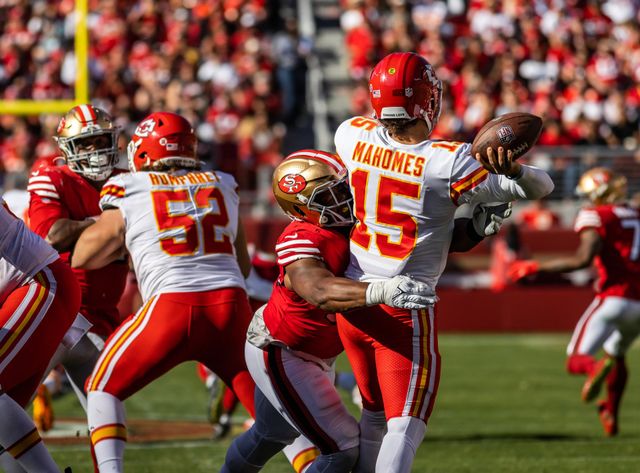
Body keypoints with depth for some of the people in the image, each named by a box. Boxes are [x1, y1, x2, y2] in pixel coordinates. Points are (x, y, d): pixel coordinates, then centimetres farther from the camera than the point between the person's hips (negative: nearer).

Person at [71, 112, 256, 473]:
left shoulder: (129, 192, 12)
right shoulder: (223, 187, 20)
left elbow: (81, 259, 24)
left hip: (172, 306, -2)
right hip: (232, 304, 3)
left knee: (104, 389, 16)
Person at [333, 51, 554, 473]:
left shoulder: (354, 137, -6)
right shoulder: (448, 163, -17)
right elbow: (541, 187, -12)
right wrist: (512, 170, -31)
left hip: (353, 303, 5)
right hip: (405, 310, -5)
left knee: (375, 416, 21)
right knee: (405, 425, -4)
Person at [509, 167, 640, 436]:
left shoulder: (597, 216, -2)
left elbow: (583, 259, -15)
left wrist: (535, 268, -10)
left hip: (614, 299, -6)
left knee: (576, 361, -5)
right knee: (616, 353, 31)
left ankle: (597, 368, -39)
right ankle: (611, 415, 34)